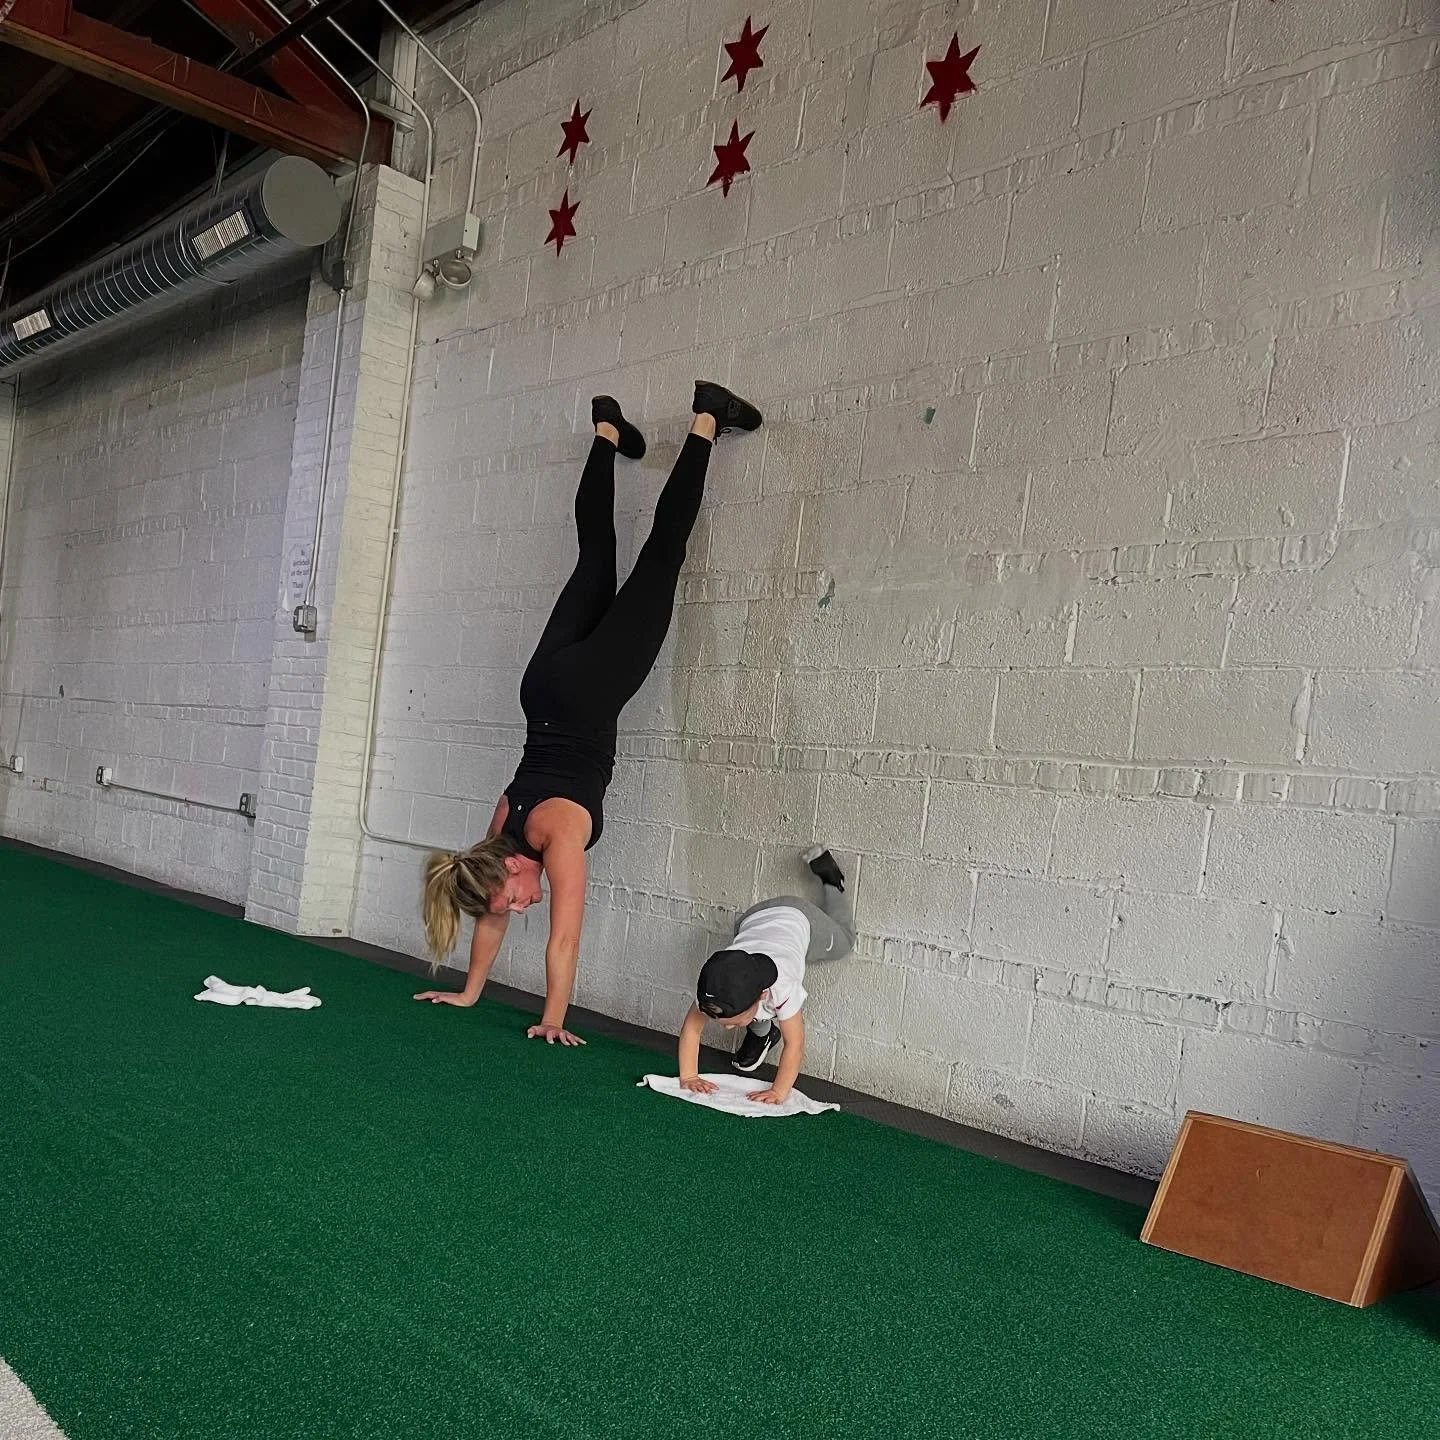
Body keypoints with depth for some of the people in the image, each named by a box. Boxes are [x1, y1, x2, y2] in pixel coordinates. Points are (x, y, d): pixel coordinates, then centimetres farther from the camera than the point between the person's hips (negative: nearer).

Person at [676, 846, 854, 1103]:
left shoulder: (783, 985, -48)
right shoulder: (713, 988, -38)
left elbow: (795, 1044, -39)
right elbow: (691, 1027, -26)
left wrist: (779, 1092, -41)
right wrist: (689, 1077, -33)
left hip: (799, 920, -2)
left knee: (843, 942, 30)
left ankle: (829, 877, 41)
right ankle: (762, 1033, 32)